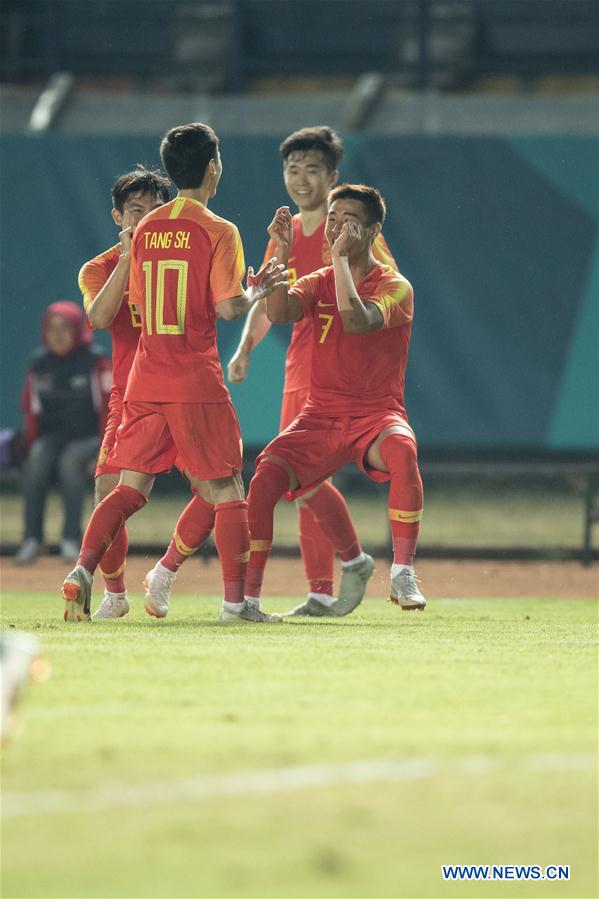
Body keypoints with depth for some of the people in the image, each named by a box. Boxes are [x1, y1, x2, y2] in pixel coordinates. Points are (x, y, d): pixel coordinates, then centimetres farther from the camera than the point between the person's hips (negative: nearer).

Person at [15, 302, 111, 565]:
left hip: (87, 437, -3)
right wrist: (32, 445, -4)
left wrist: (102, 448, -14)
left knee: (70, 460, -36)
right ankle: (32, 539, -29)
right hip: (52, 436, 3)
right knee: (37, 461, -30)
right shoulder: (39, 363, 6)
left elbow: (109, 406, -5)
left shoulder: (94, 361, -5)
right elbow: (31, 410, 10)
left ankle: (71, 539, -32)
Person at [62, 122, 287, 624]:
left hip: (145, 380, 5)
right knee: (226, 490, 3)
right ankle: (236, 600, 0)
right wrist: (258, 291, 7)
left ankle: (83, 572, -11)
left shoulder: (146, 230, 10)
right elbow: (227, 306, -15)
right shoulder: (218, 232, -8)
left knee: (131, 488, 7)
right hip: (196, 382, -5)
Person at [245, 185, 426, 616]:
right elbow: (278, 313, -10)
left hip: (377, 416, -4)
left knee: (401, 448, -38)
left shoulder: (395, 287, -4)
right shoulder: (318, 282, 10)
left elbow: (357, 321, -25)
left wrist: (341, 258, -22)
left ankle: (403, 573, -33)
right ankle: (249, 594, -11)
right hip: (321, 416, 4)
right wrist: (282, 254, -19)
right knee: (265, 479, -20)